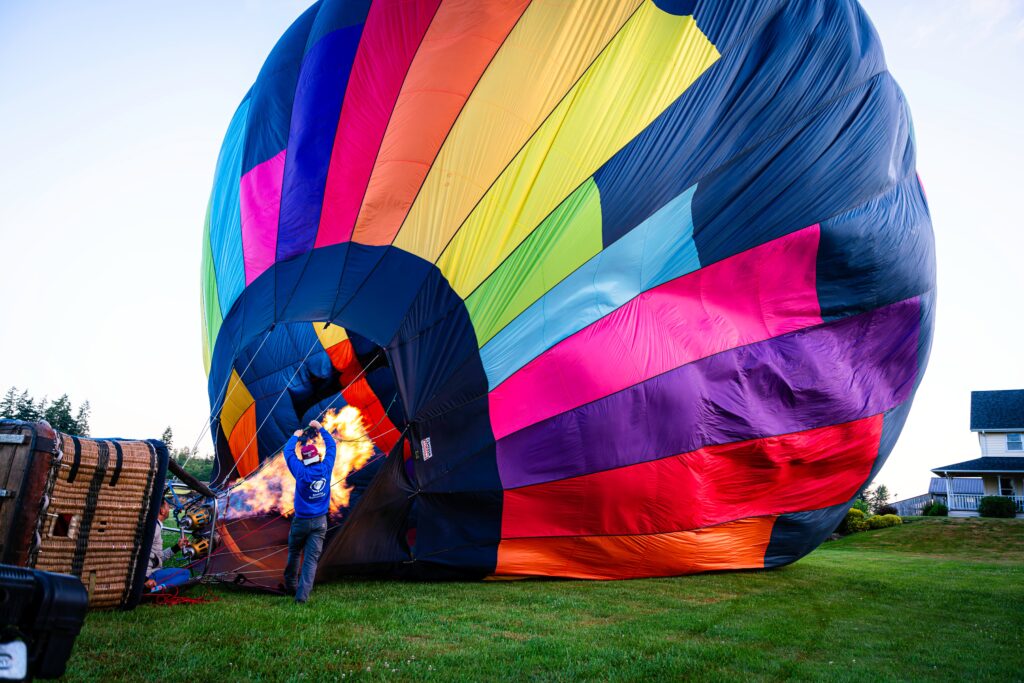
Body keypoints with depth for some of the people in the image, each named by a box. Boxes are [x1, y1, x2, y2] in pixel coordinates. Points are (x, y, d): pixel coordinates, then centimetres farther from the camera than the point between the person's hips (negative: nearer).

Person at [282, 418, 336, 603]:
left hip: (301, 520, -1)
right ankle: (302, 595, -11)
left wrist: (296, 437, 17)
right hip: (320, 521, 1)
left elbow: (288, 452, 2)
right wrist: (321, 428, 19)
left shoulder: (301, 472, -12)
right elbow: (332, 446, 10)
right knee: (311, 559, -2)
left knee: (294, 554, 20)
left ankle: (290, 586, 34)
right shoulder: (326, 468, -5)